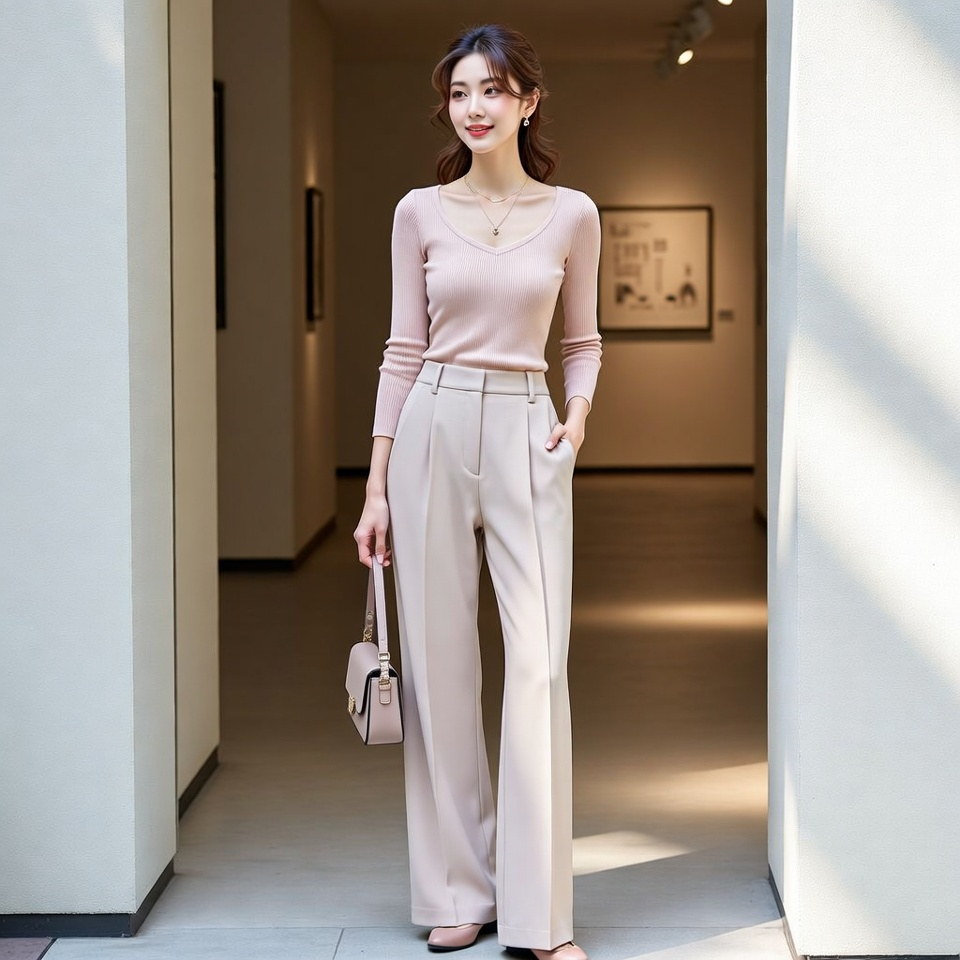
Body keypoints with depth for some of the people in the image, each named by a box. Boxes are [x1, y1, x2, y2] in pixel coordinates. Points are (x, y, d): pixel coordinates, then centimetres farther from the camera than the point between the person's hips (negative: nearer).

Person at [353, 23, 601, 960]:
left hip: (526, 436, -1)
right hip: (435, 429, 1)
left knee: (538, 664, -6)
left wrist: (579, 409, -5)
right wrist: (376, 486, 2)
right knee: (440, 661, 3)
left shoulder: (571, 215, 4)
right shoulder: (420, 213, 5)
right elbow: (403, 348, 6)